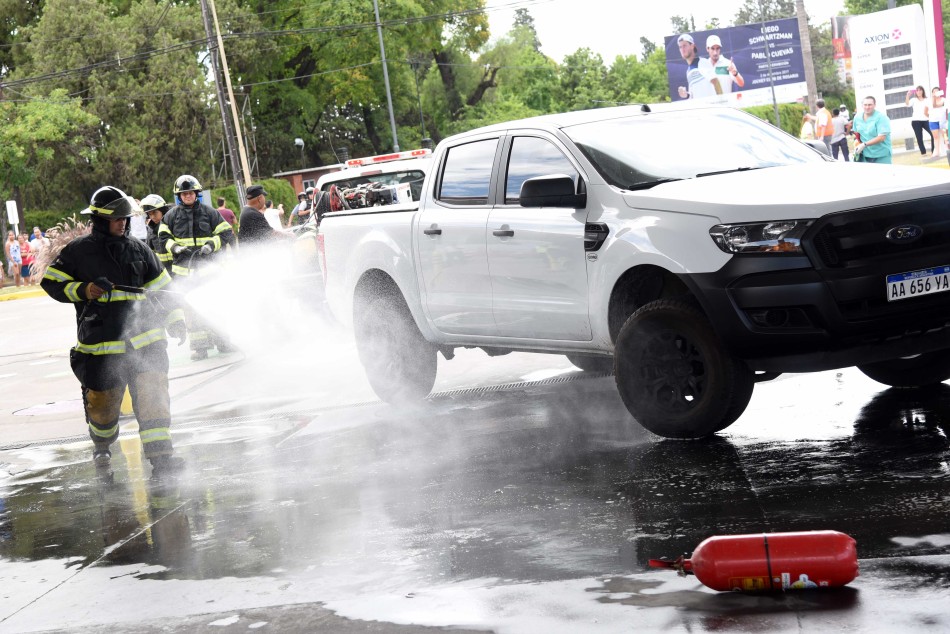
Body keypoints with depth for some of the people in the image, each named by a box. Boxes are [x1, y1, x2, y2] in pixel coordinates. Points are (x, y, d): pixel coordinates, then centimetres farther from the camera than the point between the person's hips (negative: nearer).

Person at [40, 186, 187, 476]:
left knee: (152, 393, -14)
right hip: (100, 344, -2)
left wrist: (175, 320, 6)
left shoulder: (138, 249, 9)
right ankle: (102, 446, 38)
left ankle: (160, 456, -16)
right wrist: (83, 291, -12)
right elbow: (51, 282, 3)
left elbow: (162, 287, 16)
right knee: (102, 402, 7)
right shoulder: (78, 251, 0)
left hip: (144, 339, 2)